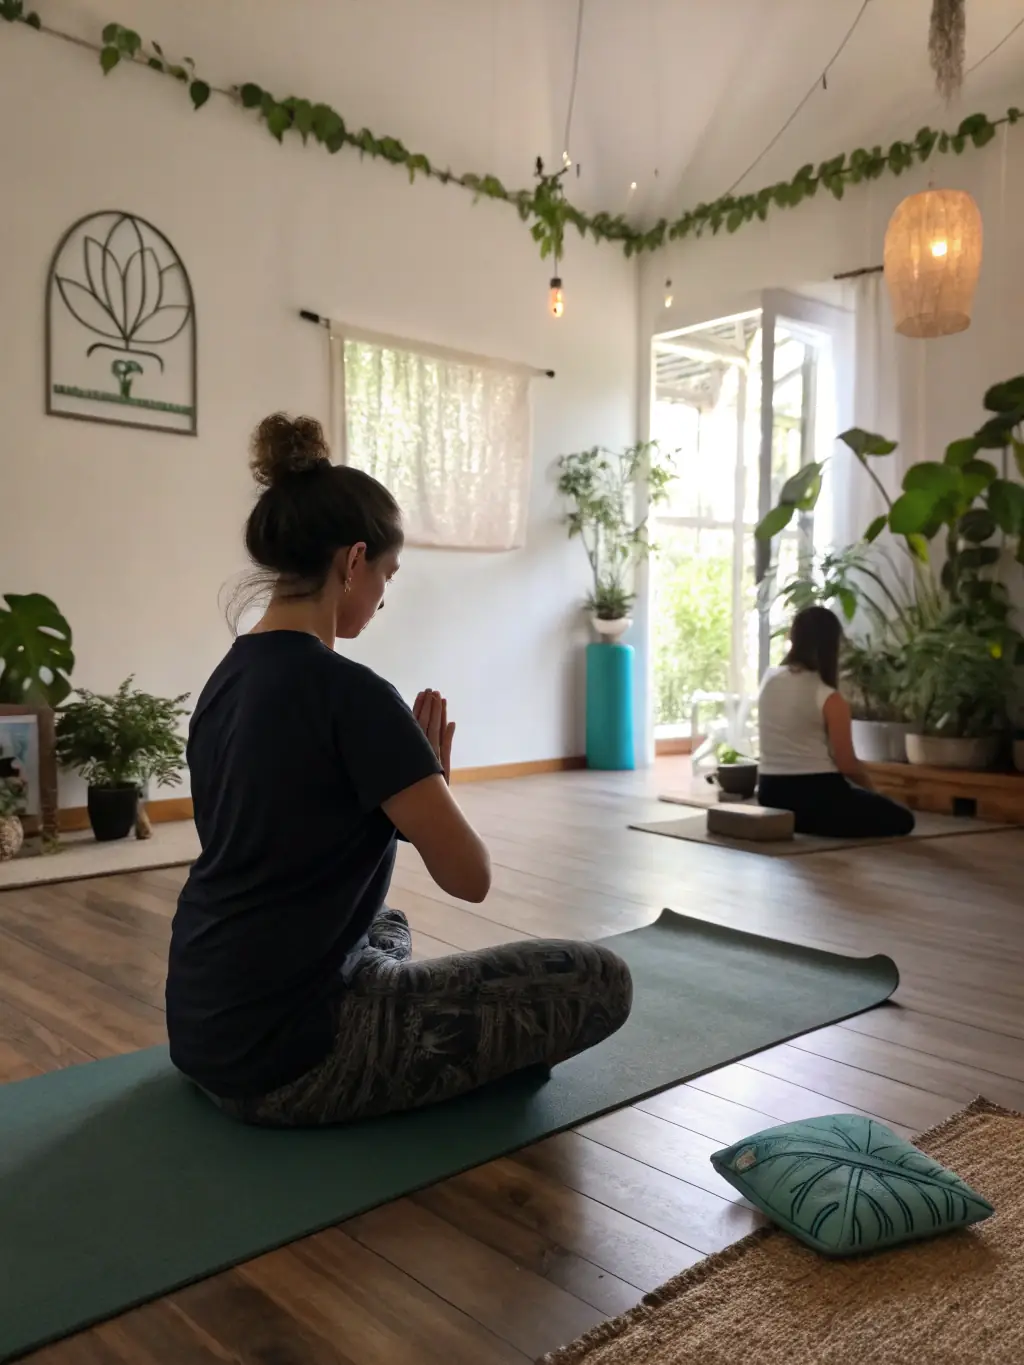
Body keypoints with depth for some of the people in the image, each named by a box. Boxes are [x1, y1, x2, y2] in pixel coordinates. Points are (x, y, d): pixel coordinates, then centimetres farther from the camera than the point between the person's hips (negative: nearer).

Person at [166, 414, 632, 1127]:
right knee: (600, 980, -3)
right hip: (287, 1053, -9)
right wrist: (434, 779, 1)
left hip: (208, 1027, 9)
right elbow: (469, 875, -17)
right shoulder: (348, 692, -20)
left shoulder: (227, 679, 8)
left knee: (388, 927, 40)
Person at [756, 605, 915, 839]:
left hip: (770, 793, 7)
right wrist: (872, 790, 10)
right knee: (901, 819, 14)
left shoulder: (769, 680, 0)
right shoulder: (830, 699, -16)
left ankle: (791, 822, 11)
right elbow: (847, 764, -10)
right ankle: (817, 826, -1)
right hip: (816, 793, -7)